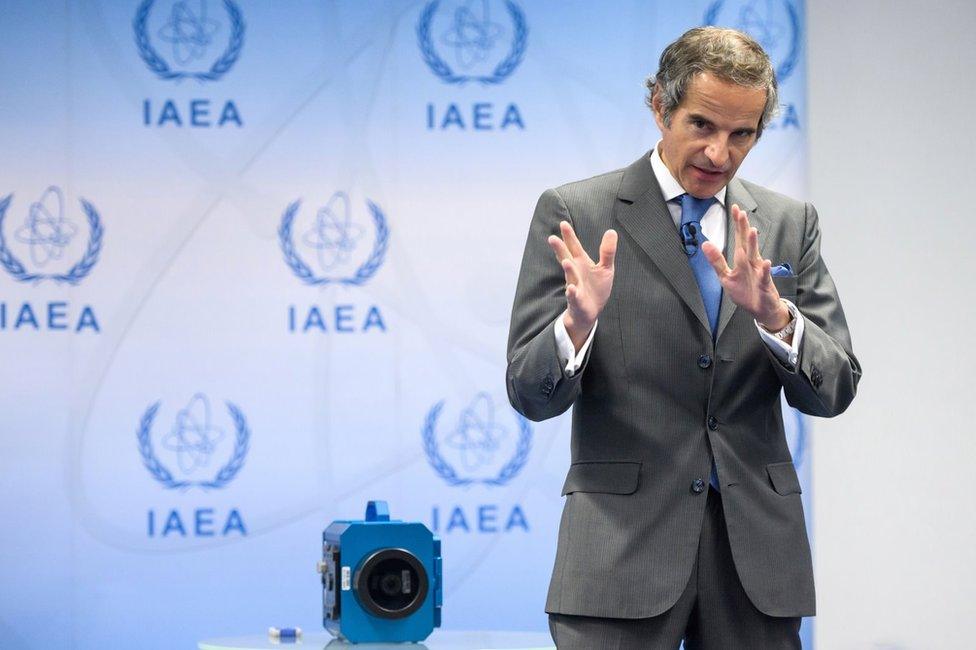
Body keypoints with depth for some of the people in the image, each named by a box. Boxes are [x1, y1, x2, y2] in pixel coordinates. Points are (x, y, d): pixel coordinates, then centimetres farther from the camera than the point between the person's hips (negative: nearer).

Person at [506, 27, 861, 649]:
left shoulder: (790, 223, 9)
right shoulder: (575, 214, 0)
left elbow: (834, 391, 3)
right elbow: (531, 394, -3)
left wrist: (774, 314, -16)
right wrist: (578, 321, -23)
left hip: (756, 542, 3)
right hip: (624, 538, -3)